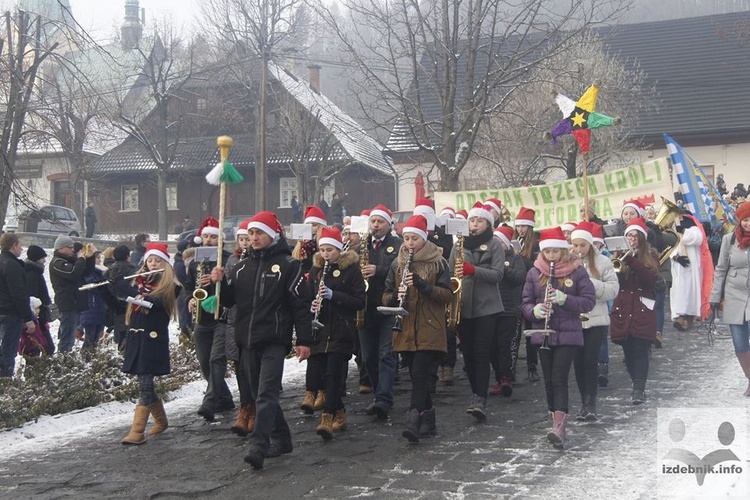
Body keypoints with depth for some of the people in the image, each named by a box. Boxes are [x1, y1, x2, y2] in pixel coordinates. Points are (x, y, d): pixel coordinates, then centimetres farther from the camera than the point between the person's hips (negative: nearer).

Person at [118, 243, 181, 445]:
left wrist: (140, 295, -26)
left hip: (154, 339, -6)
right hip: (135, 336, 6)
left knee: (145, 384, -9)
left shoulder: (169, 286, -3)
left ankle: (137, 432, -11)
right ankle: (161, 421, 29)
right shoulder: (139, 280, 15)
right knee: (145, 384, 12)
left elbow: (159, 303, -18)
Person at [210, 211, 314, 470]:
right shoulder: (243, 267, 14)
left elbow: (302, 304, -8)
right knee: (260, 393, 12)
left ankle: (258, 446, -18)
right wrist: (220, 283, -3)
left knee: (266, 394, -13)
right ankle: (281, 439, 24)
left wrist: (304, 340, -12)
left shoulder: (288, 264, -5)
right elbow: (229, 300, 17)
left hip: (274, 341, -7)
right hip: (247, 341, 7)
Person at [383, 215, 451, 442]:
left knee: (419, 373, -14)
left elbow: (447, 295, -6)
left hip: (429, 330, -4)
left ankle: (414, 422, -17)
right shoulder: (397, 263, 11)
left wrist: (423, 285, -20)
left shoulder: (438, 262, 0)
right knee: (417, 376, 9)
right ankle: (429, 421, 20)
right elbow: (386, 295, 11)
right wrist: (395, 296, -13)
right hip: (405, 331, 4)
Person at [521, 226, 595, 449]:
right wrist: (535, 311, -16)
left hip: (568, 334, -3)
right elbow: (525, 303, 7)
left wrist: (565, 299, -21)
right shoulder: (534, 272, 5)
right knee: (549, 381, 8)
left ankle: (559, 428, -20)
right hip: (543, 334, 4)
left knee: (559, 379, -14)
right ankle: (557, 422, 21)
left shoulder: (577, 271, -2)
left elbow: (589, 301, -5)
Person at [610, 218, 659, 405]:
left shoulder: (650, 255, 5)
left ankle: (639, 389, -12)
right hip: (623, 309, 3)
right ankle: (637, 384, 19)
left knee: (640, 349, -10)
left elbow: (652, 279, -12)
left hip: (642, 309, -2)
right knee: (628, 350, 5)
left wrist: (631, 260, -19)